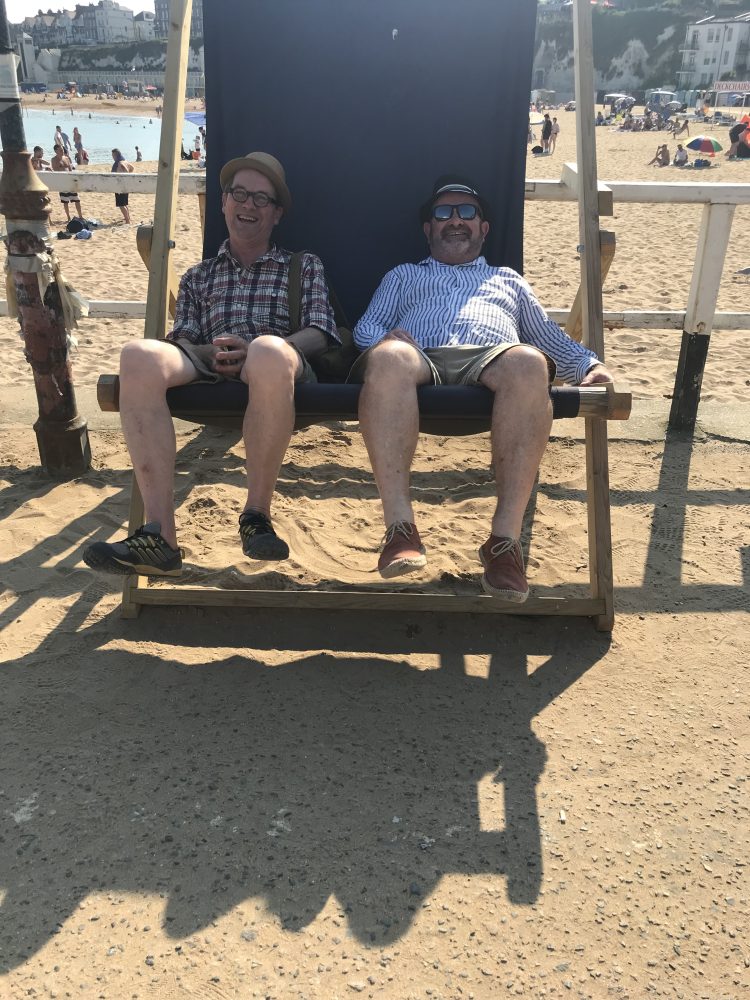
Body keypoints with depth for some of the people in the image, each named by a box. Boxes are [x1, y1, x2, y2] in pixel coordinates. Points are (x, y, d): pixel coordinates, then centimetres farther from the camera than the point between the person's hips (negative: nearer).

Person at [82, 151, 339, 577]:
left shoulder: (305, 266, 25)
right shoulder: (199, 277, 32)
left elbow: (322, 333, 8)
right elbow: (183, 340, 17)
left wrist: (257, 349, -10)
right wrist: (213, 352, -8)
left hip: (278, 367, -2)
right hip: (210, 366, 2)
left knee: (269, 351, -42)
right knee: (140, 354, -32)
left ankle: (257, 513, -25)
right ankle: (160, 535, -37)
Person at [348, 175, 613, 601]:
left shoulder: (508, 279, 41)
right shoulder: (403, 276, 39)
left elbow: (552, 339, 34)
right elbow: (366, 328, 23)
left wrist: (591, 364, 12)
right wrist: (387, 337, -3)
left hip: (490, 359, 1)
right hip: (421, 359, 0)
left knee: (527, 361, -39)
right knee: (388, 356, -40)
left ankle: (506, 537, -42)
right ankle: (400, 526, -44)